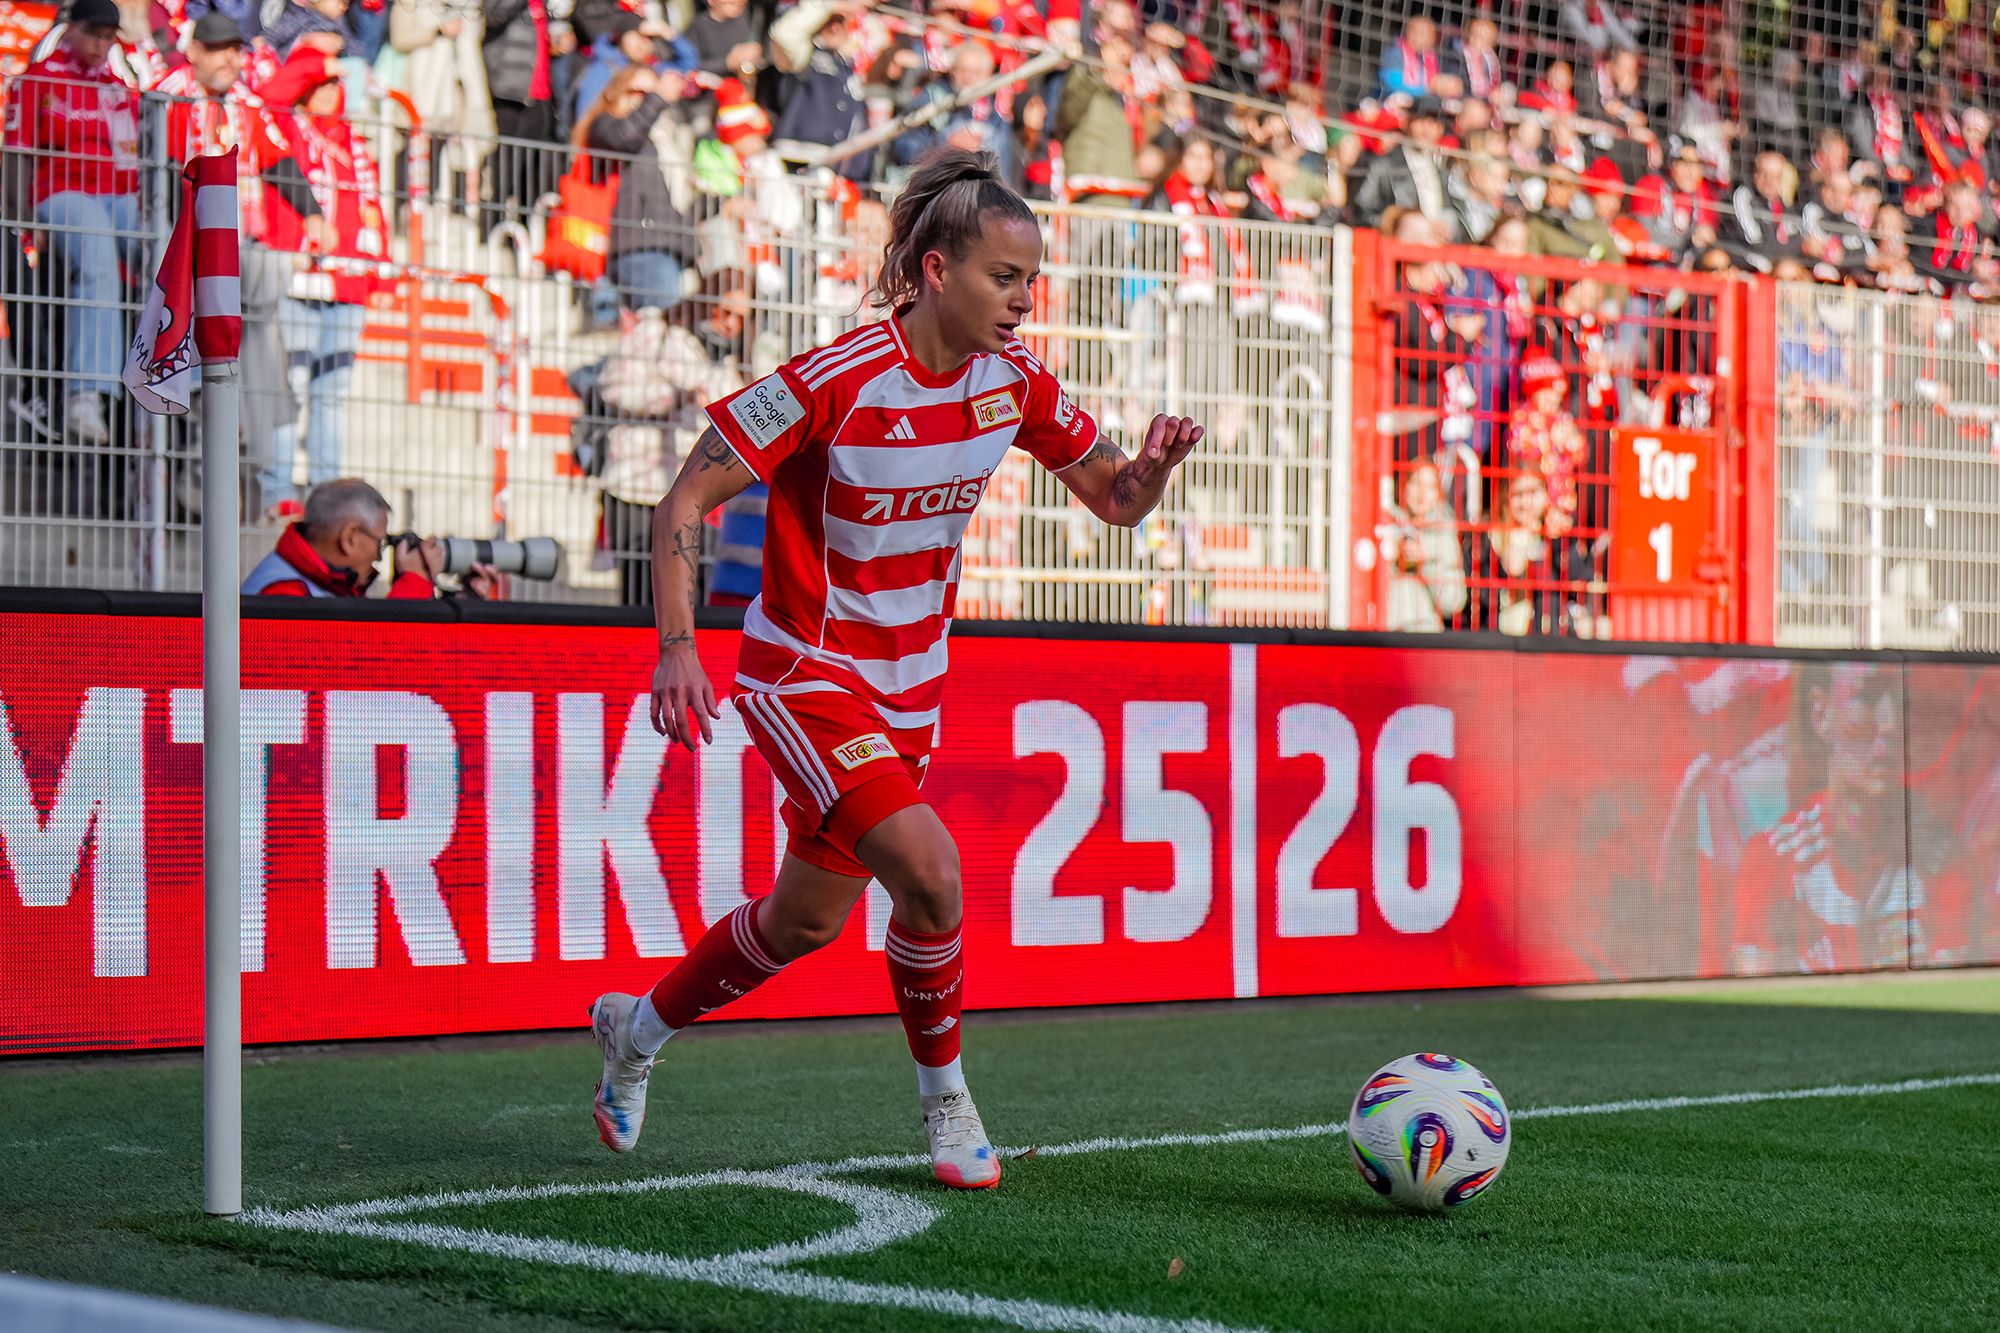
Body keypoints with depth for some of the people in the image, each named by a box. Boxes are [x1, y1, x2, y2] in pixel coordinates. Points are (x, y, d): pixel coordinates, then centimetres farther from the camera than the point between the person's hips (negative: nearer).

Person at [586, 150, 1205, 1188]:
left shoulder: (1012, 380, -5)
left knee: (809, 920, 15)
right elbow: (686, 499, -18)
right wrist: (676, 647, -28)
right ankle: (946, 1102, 1)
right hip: (802, 674, -7)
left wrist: (1152, 467, -18)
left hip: (908, 683, 7)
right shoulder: (835, 382, -23)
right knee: (931, 875, -23)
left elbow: (1114, 500, 6)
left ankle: (636, 1028, 41)